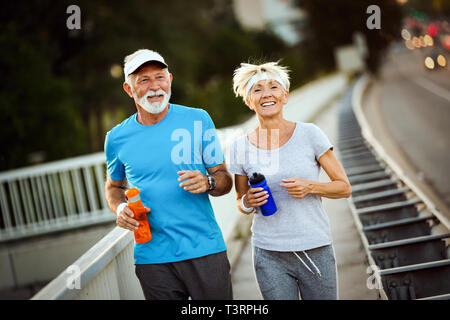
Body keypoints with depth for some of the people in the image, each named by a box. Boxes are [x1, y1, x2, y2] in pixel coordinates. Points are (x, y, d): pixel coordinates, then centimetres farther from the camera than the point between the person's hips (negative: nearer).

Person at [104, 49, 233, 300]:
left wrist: (207, 182, -18)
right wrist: (120, 208, -2)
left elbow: (225, 180, 4)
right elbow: (114, 186, 20)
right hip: (152, 257, 1)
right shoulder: (117, 138, 3)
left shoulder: (198, 120, 0)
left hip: (205, 250, -1)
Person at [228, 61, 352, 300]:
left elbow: (344, 187, 1)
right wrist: (248, 202, -10)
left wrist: (309, 187, -16)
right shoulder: (241, 146, 1)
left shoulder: (309, 134, -3)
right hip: (269, 256, 1)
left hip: (316, 250, 0)